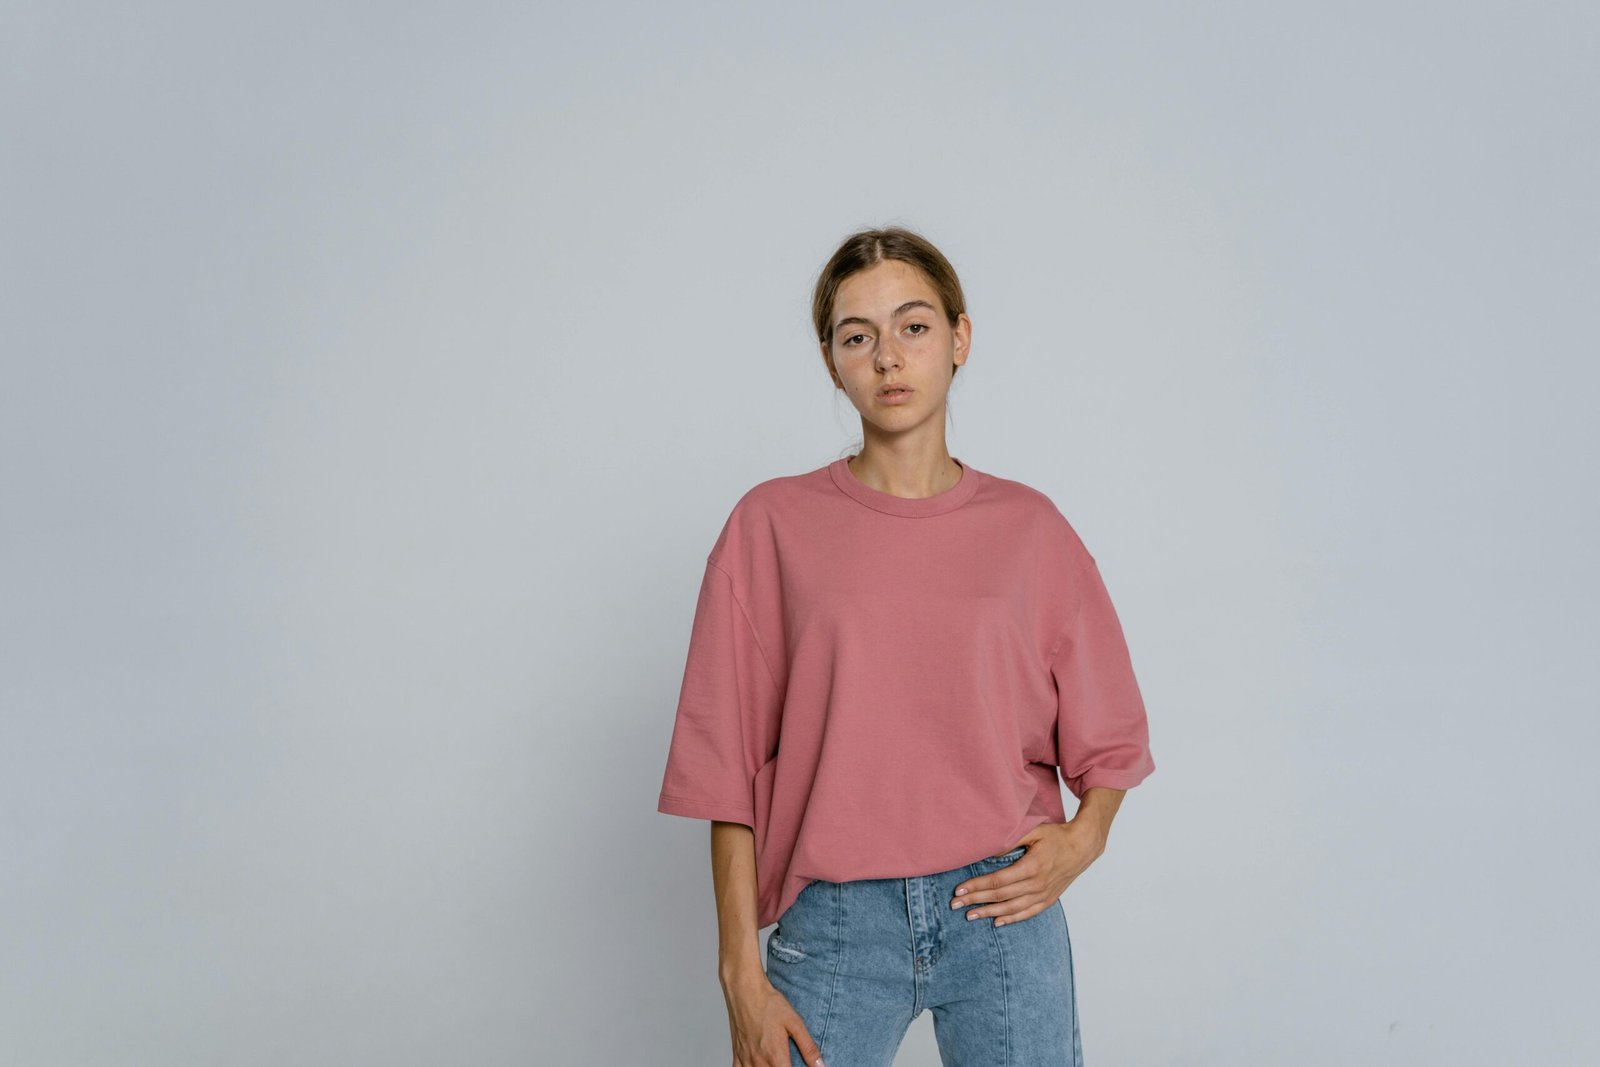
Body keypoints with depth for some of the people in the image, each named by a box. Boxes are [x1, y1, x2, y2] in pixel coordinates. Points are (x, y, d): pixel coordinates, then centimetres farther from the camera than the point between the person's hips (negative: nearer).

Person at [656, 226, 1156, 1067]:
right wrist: (741, 972, -4)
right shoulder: (774, 525, -1)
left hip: (1003, 910, 1)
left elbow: (1108, 739, 12)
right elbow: (731, 764, -1)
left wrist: (1082, 839, -7)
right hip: (836, 923, -1)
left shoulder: (1028, 527, 3)